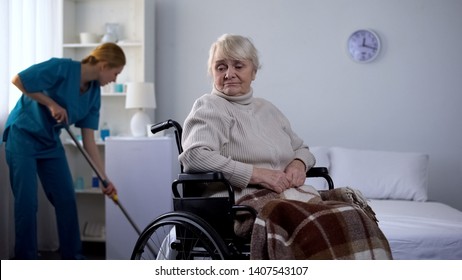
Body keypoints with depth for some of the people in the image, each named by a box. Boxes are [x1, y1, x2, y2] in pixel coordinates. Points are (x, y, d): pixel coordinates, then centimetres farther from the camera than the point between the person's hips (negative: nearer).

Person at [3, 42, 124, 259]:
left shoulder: (94, 93, -2)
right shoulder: (62, 68, -21)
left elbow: (89, 141, -1)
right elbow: (18, 80, -19)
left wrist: (104, 178, -4)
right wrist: (51, 103, -21)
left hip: (51, 142, 7)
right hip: (23, 136, -7)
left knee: (66, 199, 4)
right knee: (27, 202, -6)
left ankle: (73, 259, 15)